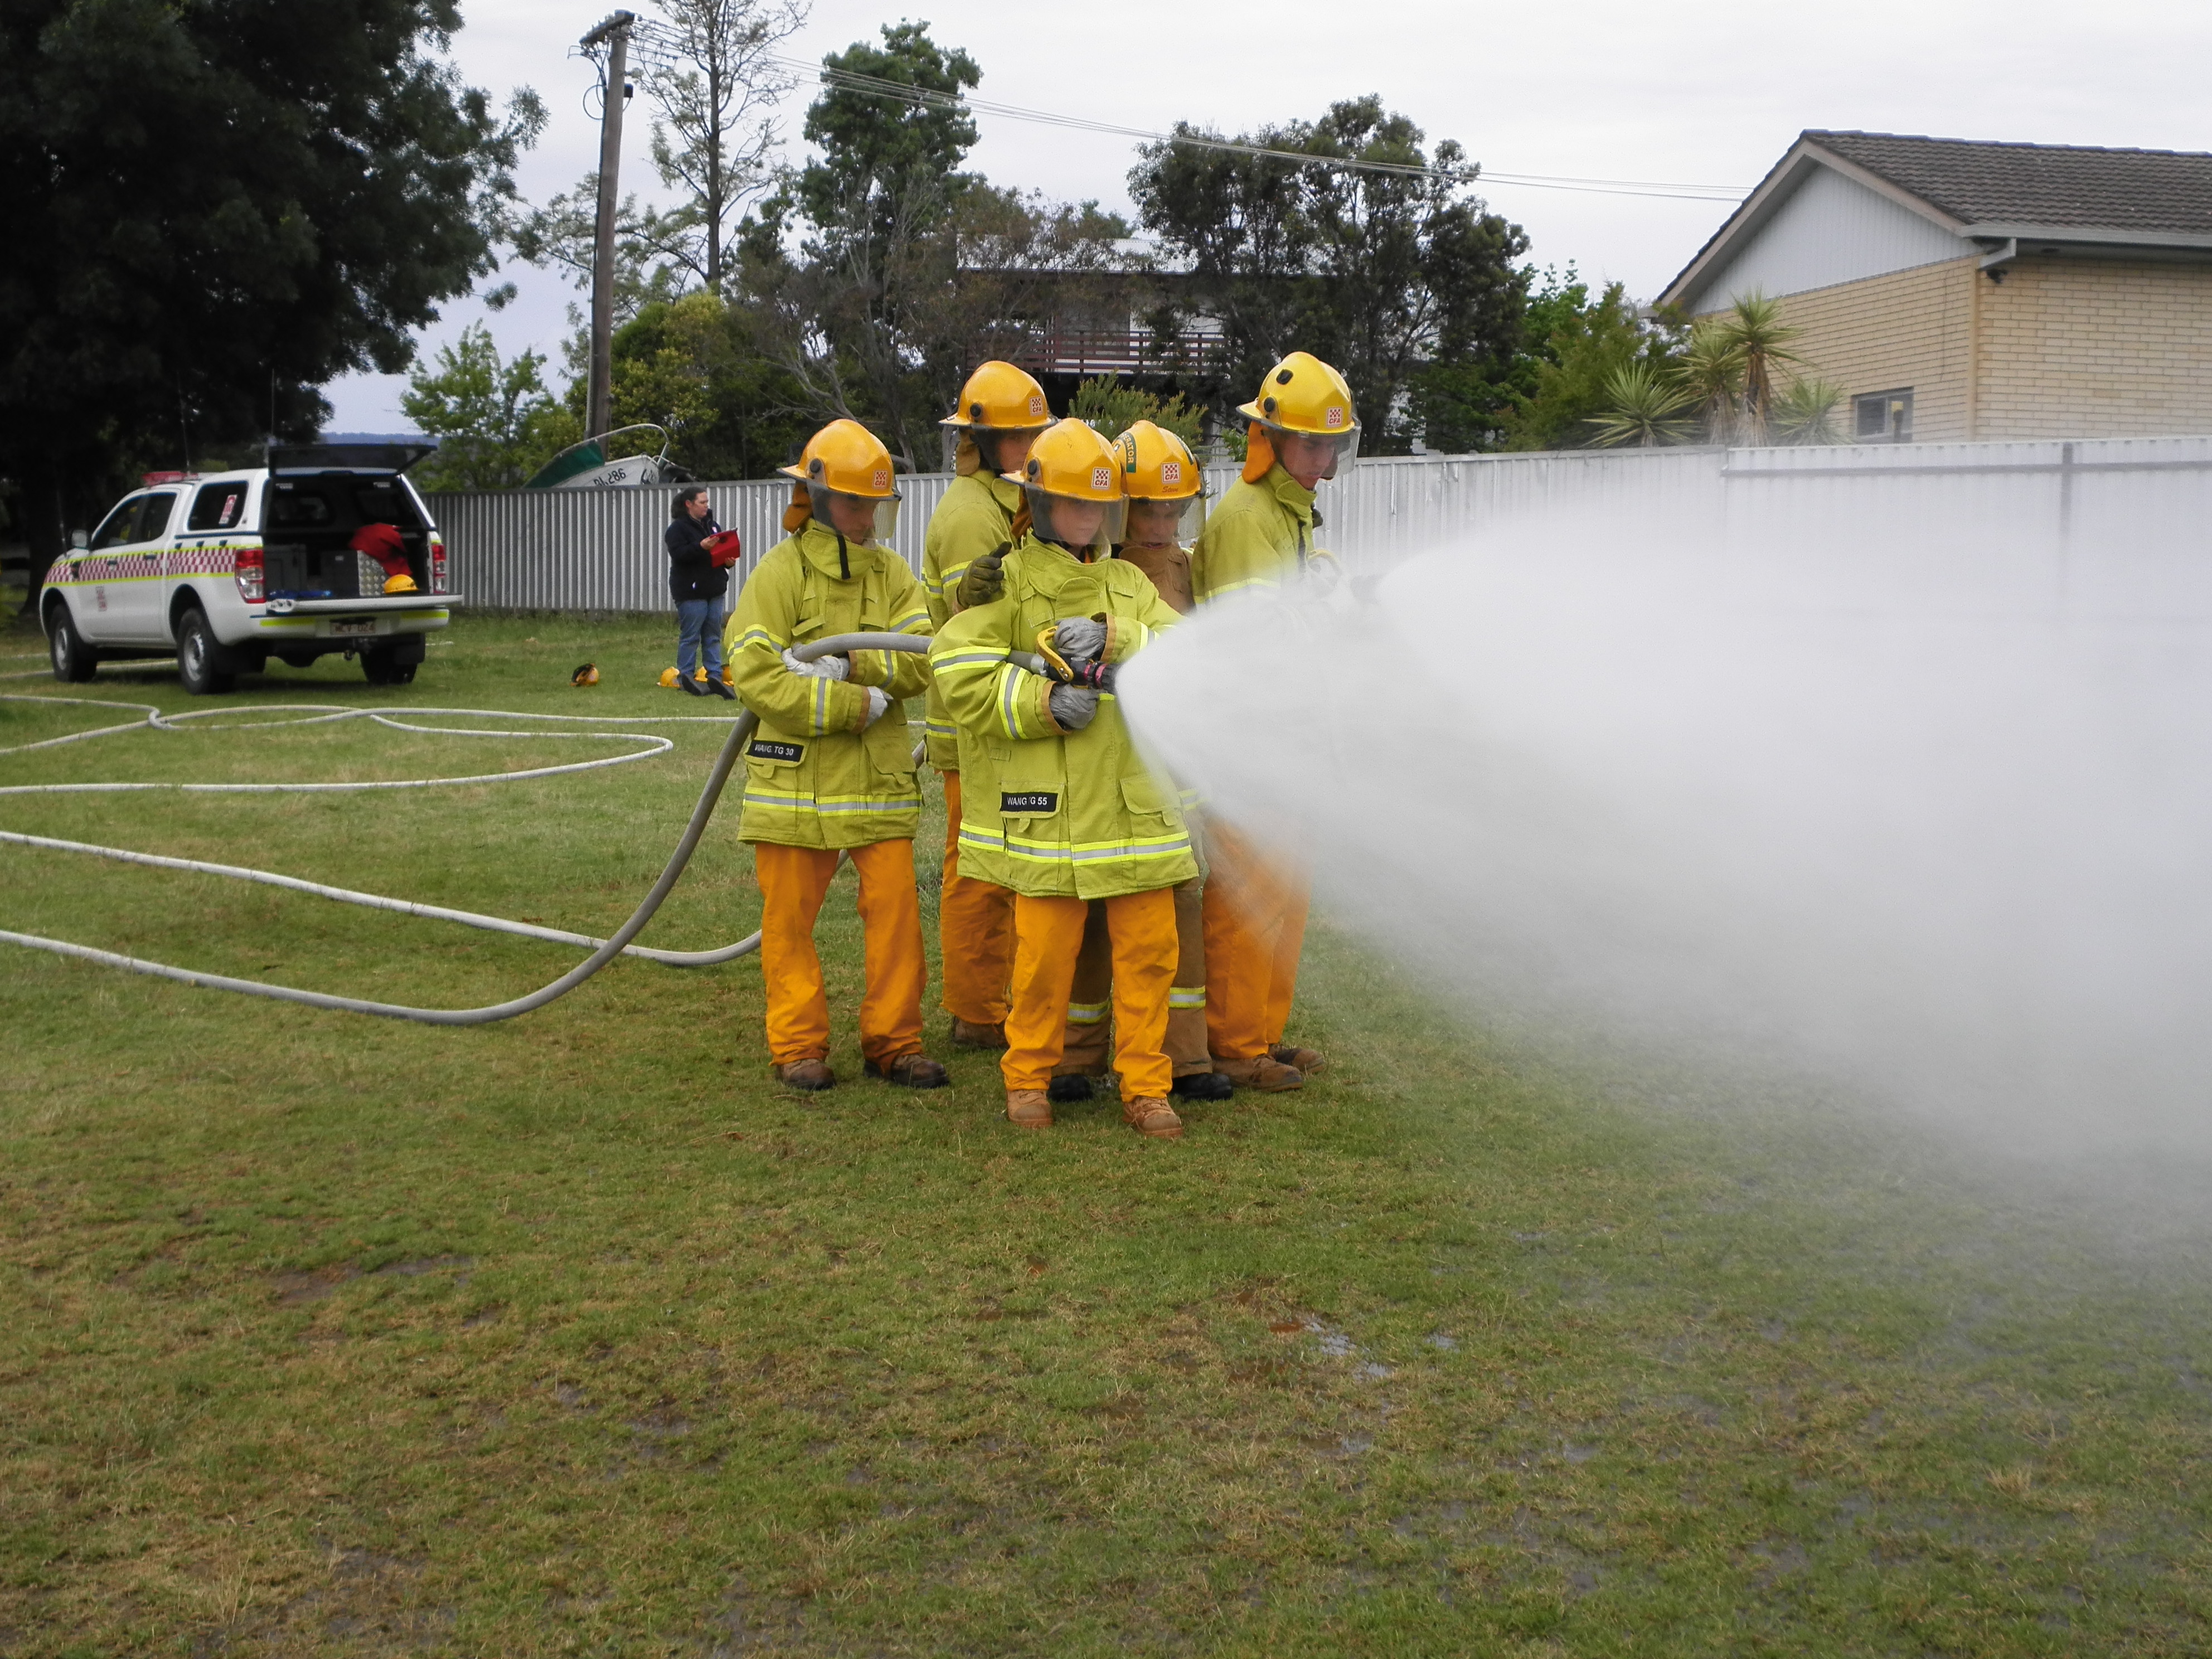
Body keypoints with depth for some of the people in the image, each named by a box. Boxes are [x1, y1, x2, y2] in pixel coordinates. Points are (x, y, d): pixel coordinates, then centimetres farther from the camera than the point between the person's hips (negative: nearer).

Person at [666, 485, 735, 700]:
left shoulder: (712, 525, 17)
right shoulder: (678, 528, -6)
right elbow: (678, 554, -19)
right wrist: (701, 547, -29)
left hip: (713, 590, 7)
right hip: (690, 591, -7)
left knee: (713, 636, 7)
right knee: (690, 636, -4)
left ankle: (715, 676, 9)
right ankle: (686, 676, 4)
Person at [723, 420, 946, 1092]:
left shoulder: (891, 572, 7)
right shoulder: (780, 572, -6)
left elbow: (922, 660, -6)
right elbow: (755, 674, -16)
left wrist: (845, 665, -22)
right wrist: (862, 704, -17)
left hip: (879, 777, 3)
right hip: (795, 778, -3)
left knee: (896, 909, 2)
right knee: (789, 918, 5)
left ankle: (894, 1042, 14)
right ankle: (799, 1047, 18)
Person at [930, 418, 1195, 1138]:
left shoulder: (1129, 583, 17)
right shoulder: (1008, 581, 4)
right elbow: (958, 669, -7)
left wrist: (1113, 639, -14)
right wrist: (1039, 703, -16)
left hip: (1135, 802, 4)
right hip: (1049, 807, -4)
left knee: (1148, 950, 4)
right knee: (1045, 952, 1)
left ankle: (1145, 1088, 13)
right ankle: (1028, 1080, 18)